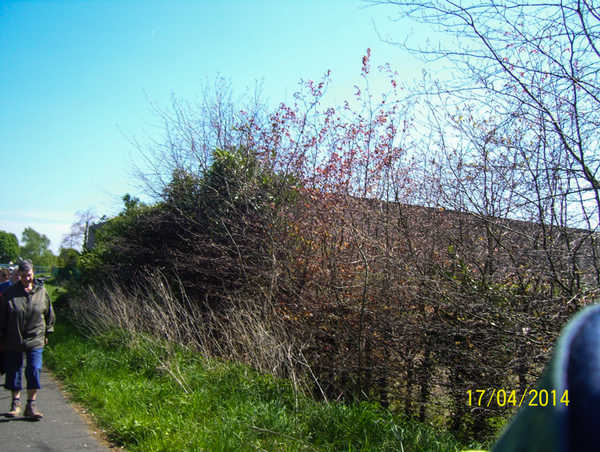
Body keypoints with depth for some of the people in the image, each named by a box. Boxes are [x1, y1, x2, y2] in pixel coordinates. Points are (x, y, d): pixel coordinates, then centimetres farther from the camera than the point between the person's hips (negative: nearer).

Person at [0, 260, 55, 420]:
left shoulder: (42, 292, 0)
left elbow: (49, 314, 11)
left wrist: (47, 332, 14)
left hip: (35, 341, 0)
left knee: (34, 371, -5)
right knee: (13, 372, 9)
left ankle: (31, 405, 7)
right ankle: (16, 402, 28)